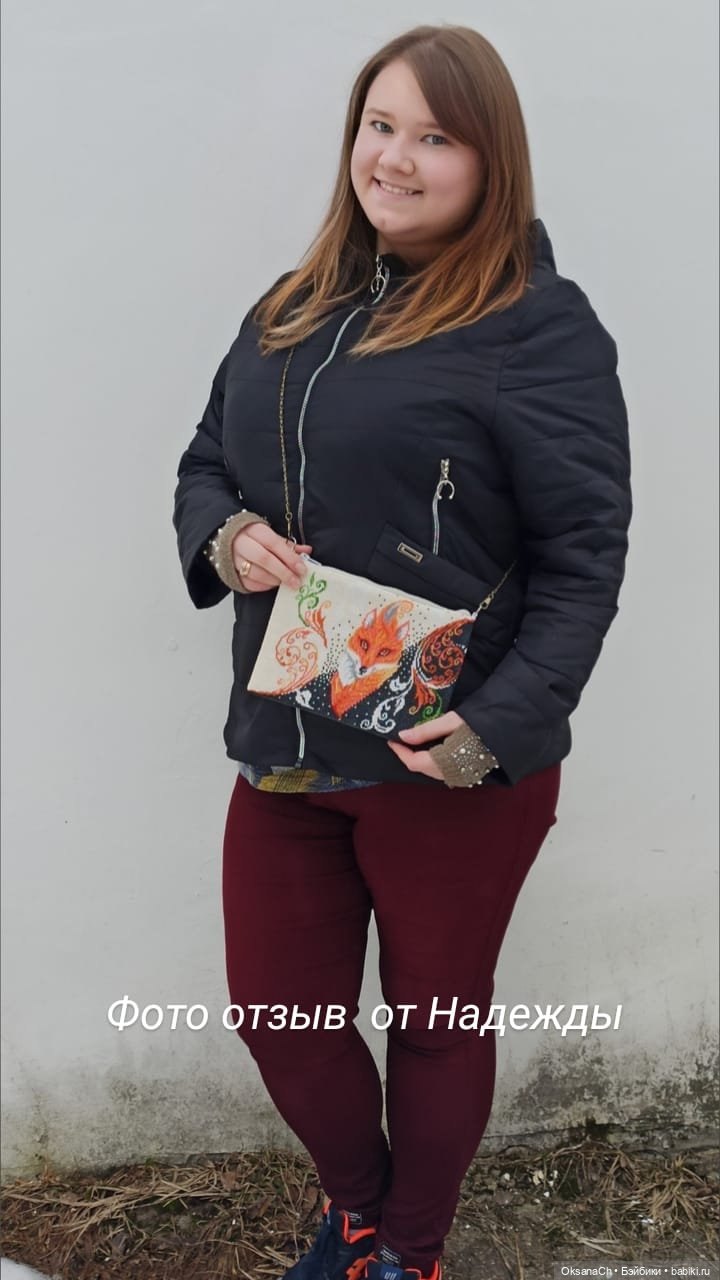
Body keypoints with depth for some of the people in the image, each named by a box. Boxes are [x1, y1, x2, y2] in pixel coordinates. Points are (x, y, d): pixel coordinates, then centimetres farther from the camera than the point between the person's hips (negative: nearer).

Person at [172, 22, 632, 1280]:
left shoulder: (540, 328, -10)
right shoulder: (292, 311, 11)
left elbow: (584, 554, -12)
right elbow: (204, 463, 18)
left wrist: (504, 720, -22)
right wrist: (224, 535, -5)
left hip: (454, 762, -5)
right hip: (285, 746, 6)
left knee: (436, 1017, 14)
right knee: (276, 1008, 15)